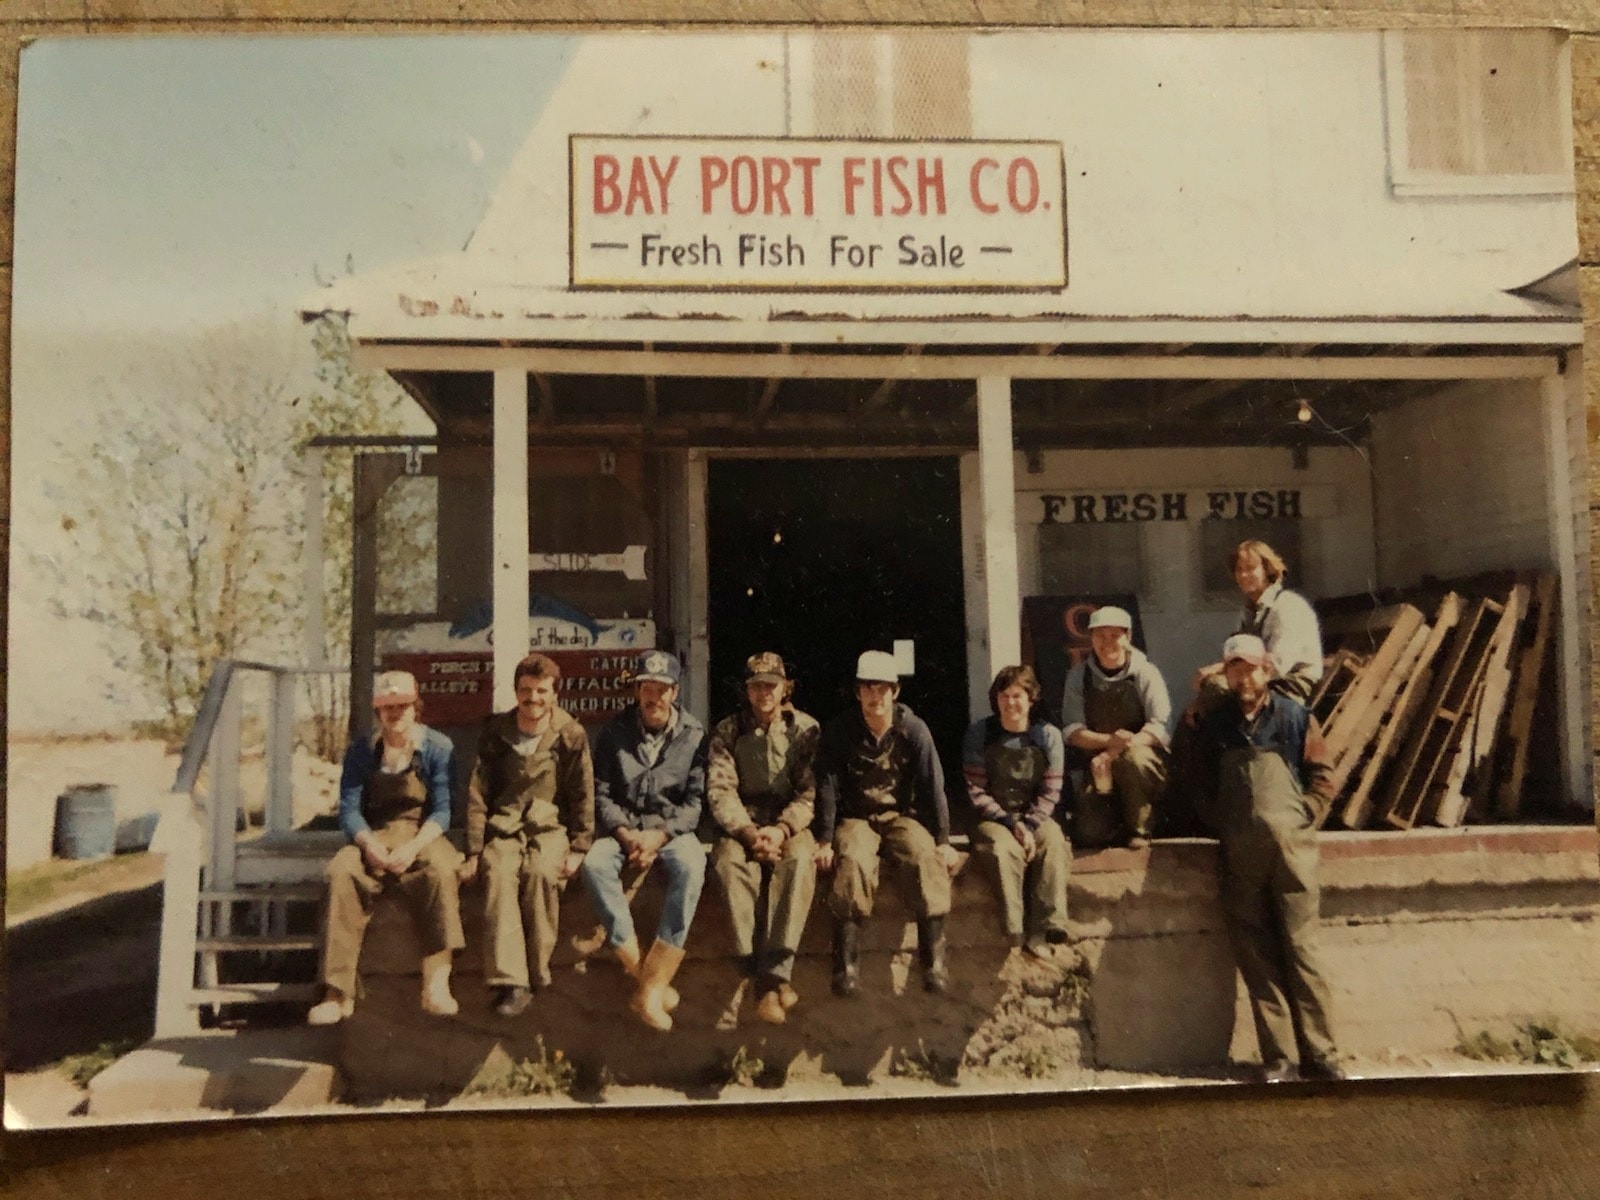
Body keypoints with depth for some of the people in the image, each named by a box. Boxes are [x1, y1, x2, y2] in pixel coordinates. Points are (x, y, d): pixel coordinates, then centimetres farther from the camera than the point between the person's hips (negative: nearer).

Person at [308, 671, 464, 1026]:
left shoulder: (437, 747, -1)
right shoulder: (361, 751, 6)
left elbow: (442, 810, -8)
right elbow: (349, 809, -3)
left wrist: (414, 846, -25)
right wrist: (370, 844, -23)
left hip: (423, 837, -2)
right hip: (373, 839, 2)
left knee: (440, 871, -36)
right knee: (340, 872, -30)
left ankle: (436, 984, -41)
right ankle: (337, 992, -31)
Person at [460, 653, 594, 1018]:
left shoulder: (571, 736, -1)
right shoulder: (495, 734, 3)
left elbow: (583, 796, 1)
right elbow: (477, 795, 2)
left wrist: (578, 848, -7)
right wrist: (473, 852, -5)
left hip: (551, 825, -1)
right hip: (504, 826, 1)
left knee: (540, 872, -34)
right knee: (499, 873, -32)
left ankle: (537, 971, -18)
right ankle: (510, 981, -34)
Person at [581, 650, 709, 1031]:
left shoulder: (693, 734, -1)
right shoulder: (615, 731, 3)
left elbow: (695, 800, -4)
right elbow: (601, 793, 1)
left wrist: (659, 836, -18)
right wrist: (626, 834, -15)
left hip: (672, 829, -1)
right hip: (622, 828, 1)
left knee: (691, 867, -34)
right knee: (594, 864, -32)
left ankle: (653, 985, -32)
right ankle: (638, 968, -28)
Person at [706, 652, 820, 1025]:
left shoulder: (805, 728, 3)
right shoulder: (727, 731, 5)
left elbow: (811, 791, -3)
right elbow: (719, 789, -4)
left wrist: (783, 828, -21)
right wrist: (749, 832, -21)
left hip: (790, 822, -1)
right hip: (743, 823, 1)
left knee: (800, 858, -35)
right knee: (728, 859, -34)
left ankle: (773, 972, -37)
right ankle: (756, 965, -31)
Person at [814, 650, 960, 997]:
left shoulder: (914, 730, -4)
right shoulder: (839, 731, -5)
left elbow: (933, 787, -4)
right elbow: (827, 787, -7)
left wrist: (943, 842, -9)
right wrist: (824, 841, -15)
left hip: (901, 817, 1)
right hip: (855, 818, -1)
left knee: (927, 859, -31)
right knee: (853, 862, -34)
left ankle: (934, 962, -25)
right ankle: (846, 966, -30)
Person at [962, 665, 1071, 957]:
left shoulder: (1048, 735, 2)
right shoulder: (979, 734, -1)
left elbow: (1050, 793, -1)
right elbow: (976, 791, -5)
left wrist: (1029, 826, -17)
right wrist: (1011, 823, -15)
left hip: (1035, 817, 1)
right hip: (993, 819, -1)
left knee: (1054, 844, -31)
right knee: (1005, 848, -34)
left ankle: (1043, 931, -30)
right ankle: (1016, 932, -29)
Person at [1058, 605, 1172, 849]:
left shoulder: (1145, 673, -5)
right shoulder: (1078, 676, 2)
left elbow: (1159, 725, -15)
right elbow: (1071, 730, -4)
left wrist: (1114, 753, -27)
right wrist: (1109, 741, -24)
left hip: (1146, 763, -2)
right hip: (1099, 769, 2)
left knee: (1132, 758, -37)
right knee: (1088, 833, -18)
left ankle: (1139, 828, -11)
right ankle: (1119, 823, 19)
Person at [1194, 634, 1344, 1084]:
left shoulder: (1295, 717, 7)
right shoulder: (1212, 725, 13)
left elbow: (1321, 772, 9)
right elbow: (1201, 785, 18)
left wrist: (1302, 814, 0)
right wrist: (1220, 823, 8)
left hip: (1291, 845, -2)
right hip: (1239, 853, 2)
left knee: (1301, 949, -3)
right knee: (1255, 955, 1)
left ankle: (1320, 1053, 3)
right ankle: (1278, 1056, 6)